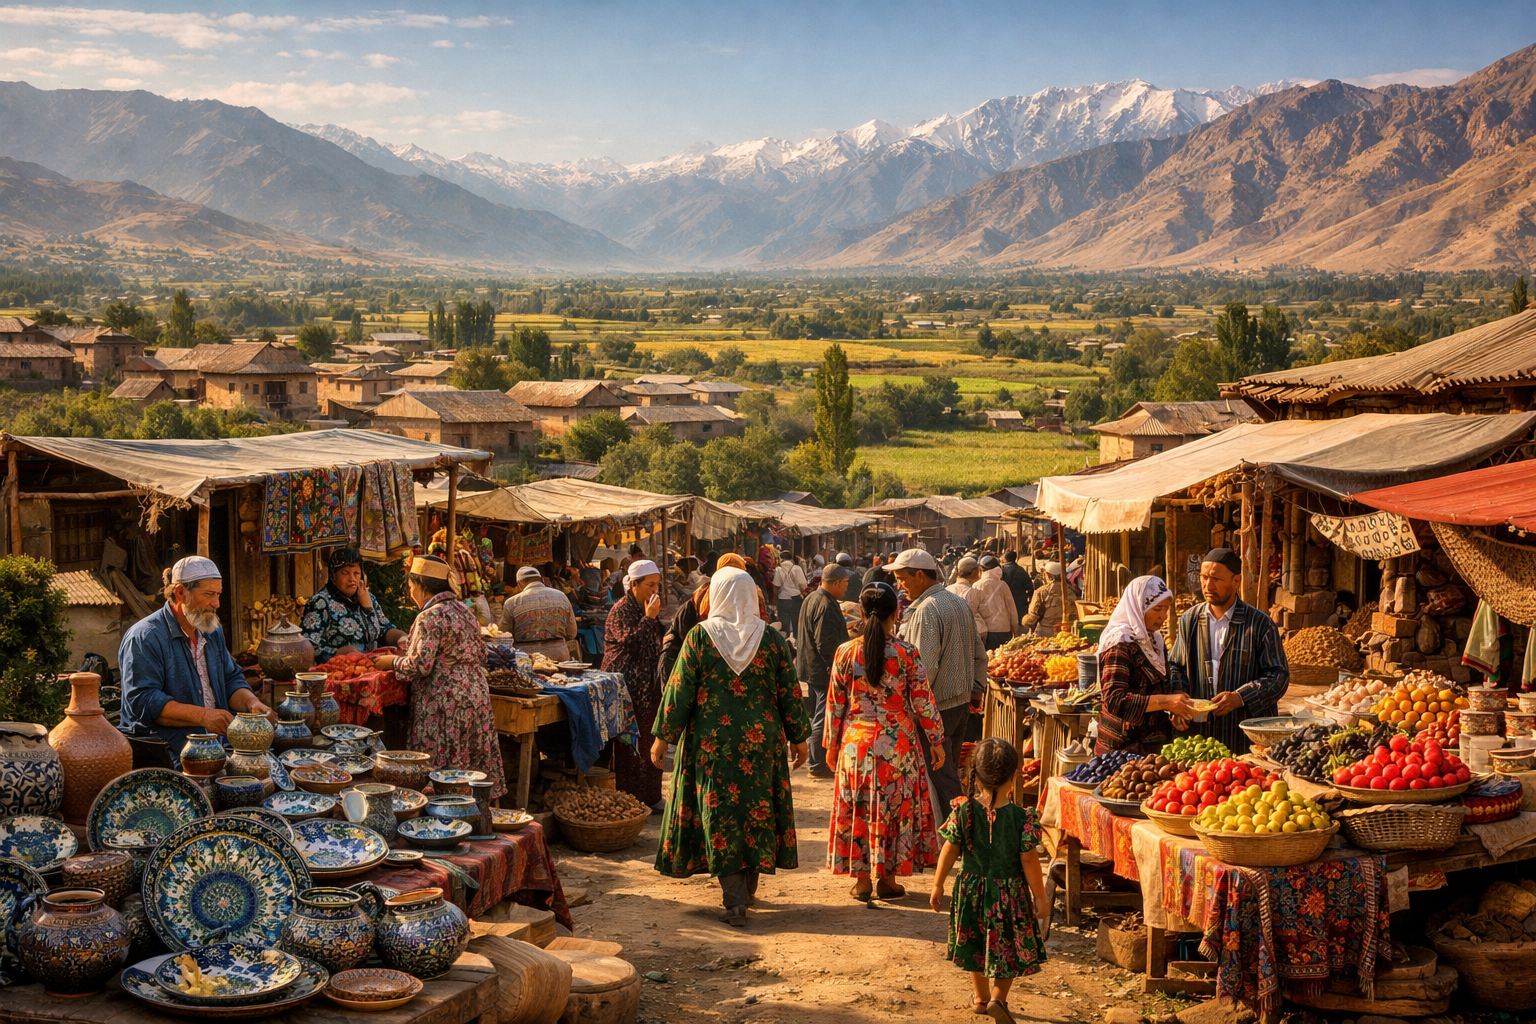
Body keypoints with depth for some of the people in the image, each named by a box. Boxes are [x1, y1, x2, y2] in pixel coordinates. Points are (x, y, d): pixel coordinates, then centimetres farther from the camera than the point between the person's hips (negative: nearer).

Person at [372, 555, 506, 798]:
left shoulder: (431, 617, -14)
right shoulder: (465, 611, 12)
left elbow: (418, 666, -20)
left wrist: (392, 662, 0)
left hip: (446, 707, -8)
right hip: (477, 699, 9)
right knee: (473, 775, 11)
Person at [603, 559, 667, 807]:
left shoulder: (648, 609, 14)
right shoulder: (621, 611, -10)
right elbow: (631, 642, -23)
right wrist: (649, 618, -19)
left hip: (649, 686, 8)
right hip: (628, 687, -8)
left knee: (650, 740, 10)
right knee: (630, 742, -6)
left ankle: (650, 796, 17)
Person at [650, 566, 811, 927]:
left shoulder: (699, 637, -8)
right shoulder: (771, 637, -2)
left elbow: (679, 691, -6)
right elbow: (789, 693, 1)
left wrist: (662, 736, 2)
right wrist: (798, 737, 11)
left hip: (711, 742, -2)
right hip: (762, 741, 2)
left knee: (720, 815, 2)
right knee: (756, 810, 14)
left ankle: (735, 900, -5)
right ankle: (747, 889, 26)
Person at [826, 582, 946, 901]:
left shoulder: (846, 653, -5)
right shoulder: (906, 653, -9)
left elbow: (835, 704, 1)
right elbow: (923, 701, -5)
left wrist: (831, 744, 12)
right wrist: (936, 741, 6)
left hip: (856, 743, 1)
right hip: (898, 743, -1)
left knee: (858, 809, 11)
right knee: (896, 808, 10)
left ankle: (862, 879, 15)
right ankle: (887, 878, 15)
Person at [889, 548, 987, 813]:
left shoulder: (926, 610, -17)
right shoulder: (960, 604, 11)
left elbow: (926, 668, -23)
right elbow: (979, 655, 16)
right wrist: (974, 688, 21)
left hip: (936, 708, -9)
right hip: (962, 703, 9)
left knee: (939, 776, -4)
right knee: (949, 770, 17)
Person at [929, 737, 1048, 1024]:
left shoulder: (964, 812, -12)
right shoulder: (1022, 817, -18)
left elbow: (950, 850, -5)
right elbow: (1029, 860, -14)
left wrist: (937, 885, 8)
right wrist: (1040, 898, -3)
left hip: (971, 889, 3)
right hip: (1009, 891, -3)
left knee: (975, 944, 20)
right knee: (1008, 948, 13)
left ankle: (981, 998, 34)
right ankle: (998, 997, -3)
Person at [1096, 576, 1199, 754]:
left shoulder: (1153, 638, 9)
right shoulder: (1120, 645, -17)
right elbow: (1114, 701, -26)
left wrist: (1174, 709, -2)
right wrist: (1165, 701, -34)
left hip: (1153, 744, 8)